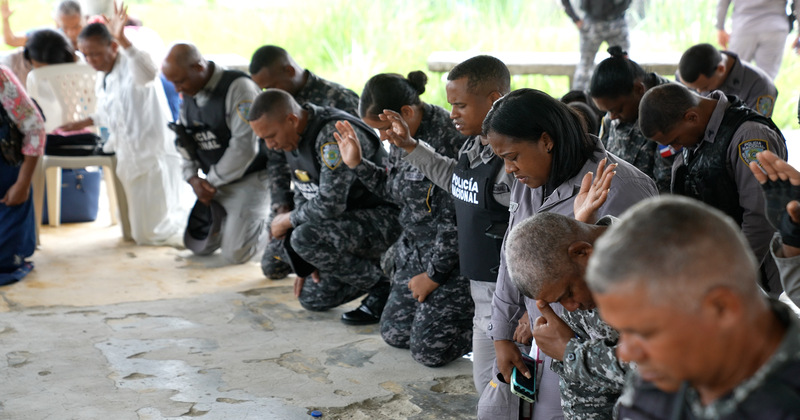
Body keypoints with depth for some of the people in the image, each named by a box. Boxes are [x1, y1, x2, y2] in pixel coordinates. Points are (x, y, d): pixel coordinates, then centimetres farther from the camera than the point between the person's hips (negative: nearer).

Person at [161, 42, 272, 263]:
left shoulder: (239, 87, -20)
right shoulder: (189, 94, 5)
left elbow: (244, 147, -25)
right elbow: (184, 141, 13)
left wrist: (212, 181, -15)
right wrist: (193, 178, -6)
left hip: (249, 179, -8)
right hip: (214, 181, 8)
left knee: (235, 254, -14)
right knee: (199, 246, 9)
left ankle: (268, 224, 13)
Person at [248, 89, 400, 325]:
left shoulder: (334, 134, -27)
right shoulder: (293, 138, 3)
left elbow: (330, 204, -32)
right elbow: (303, 196, 13)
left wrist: (288, 220, -12)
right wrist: (308, 265, 8)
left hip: (385, 218, -9)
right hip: (351, 219, 10)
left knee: (304, 238, -30)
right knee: (313, 298, 8)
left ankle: (383, 287, -13)